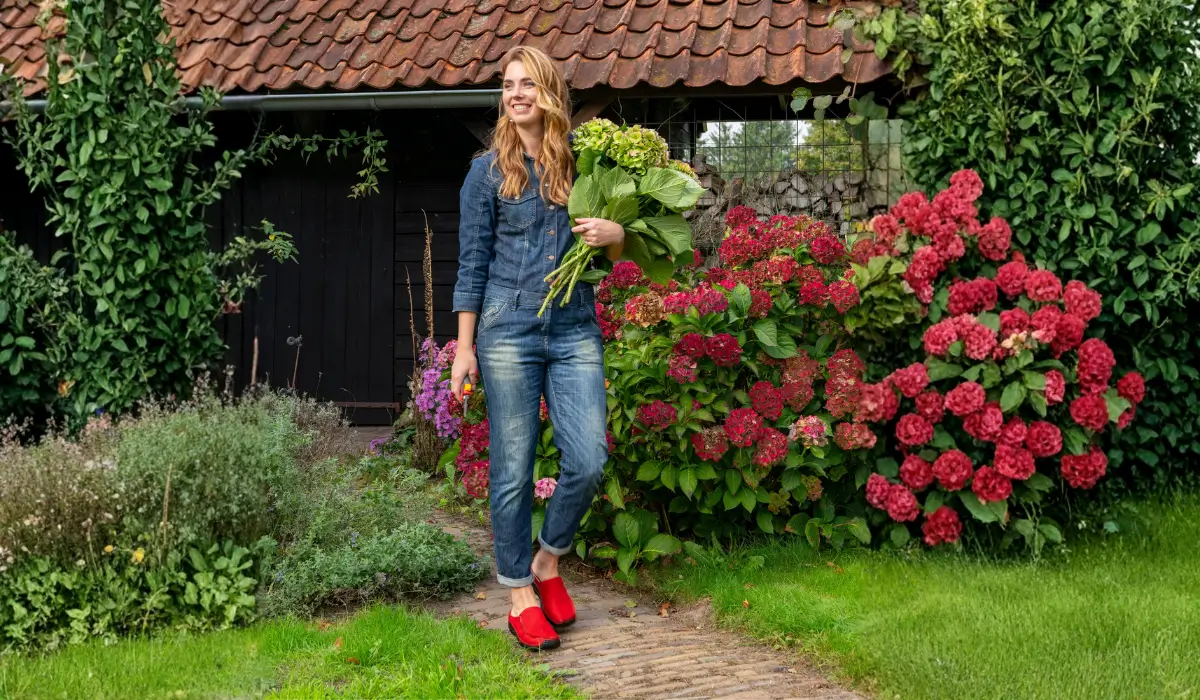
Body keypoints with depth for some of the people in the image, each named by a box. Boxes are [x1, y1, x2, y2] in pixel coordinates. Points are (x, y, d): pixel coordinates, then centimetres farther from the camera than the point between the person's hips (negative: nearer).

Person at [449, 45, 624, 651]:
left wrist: (617, 233, -9)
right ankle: (521, 596, 14)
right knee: (513, 470, 1)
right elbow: (472, 264, 3)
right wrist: (464, 349, -2)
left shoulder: (582, 164, 9)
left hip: (575, 333, 2)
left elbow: (611, 254, 16)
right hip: (509, 333, -2)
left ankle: (548, 561, 19)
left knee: (589, 461, -7)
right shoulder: (488, 171, 4)